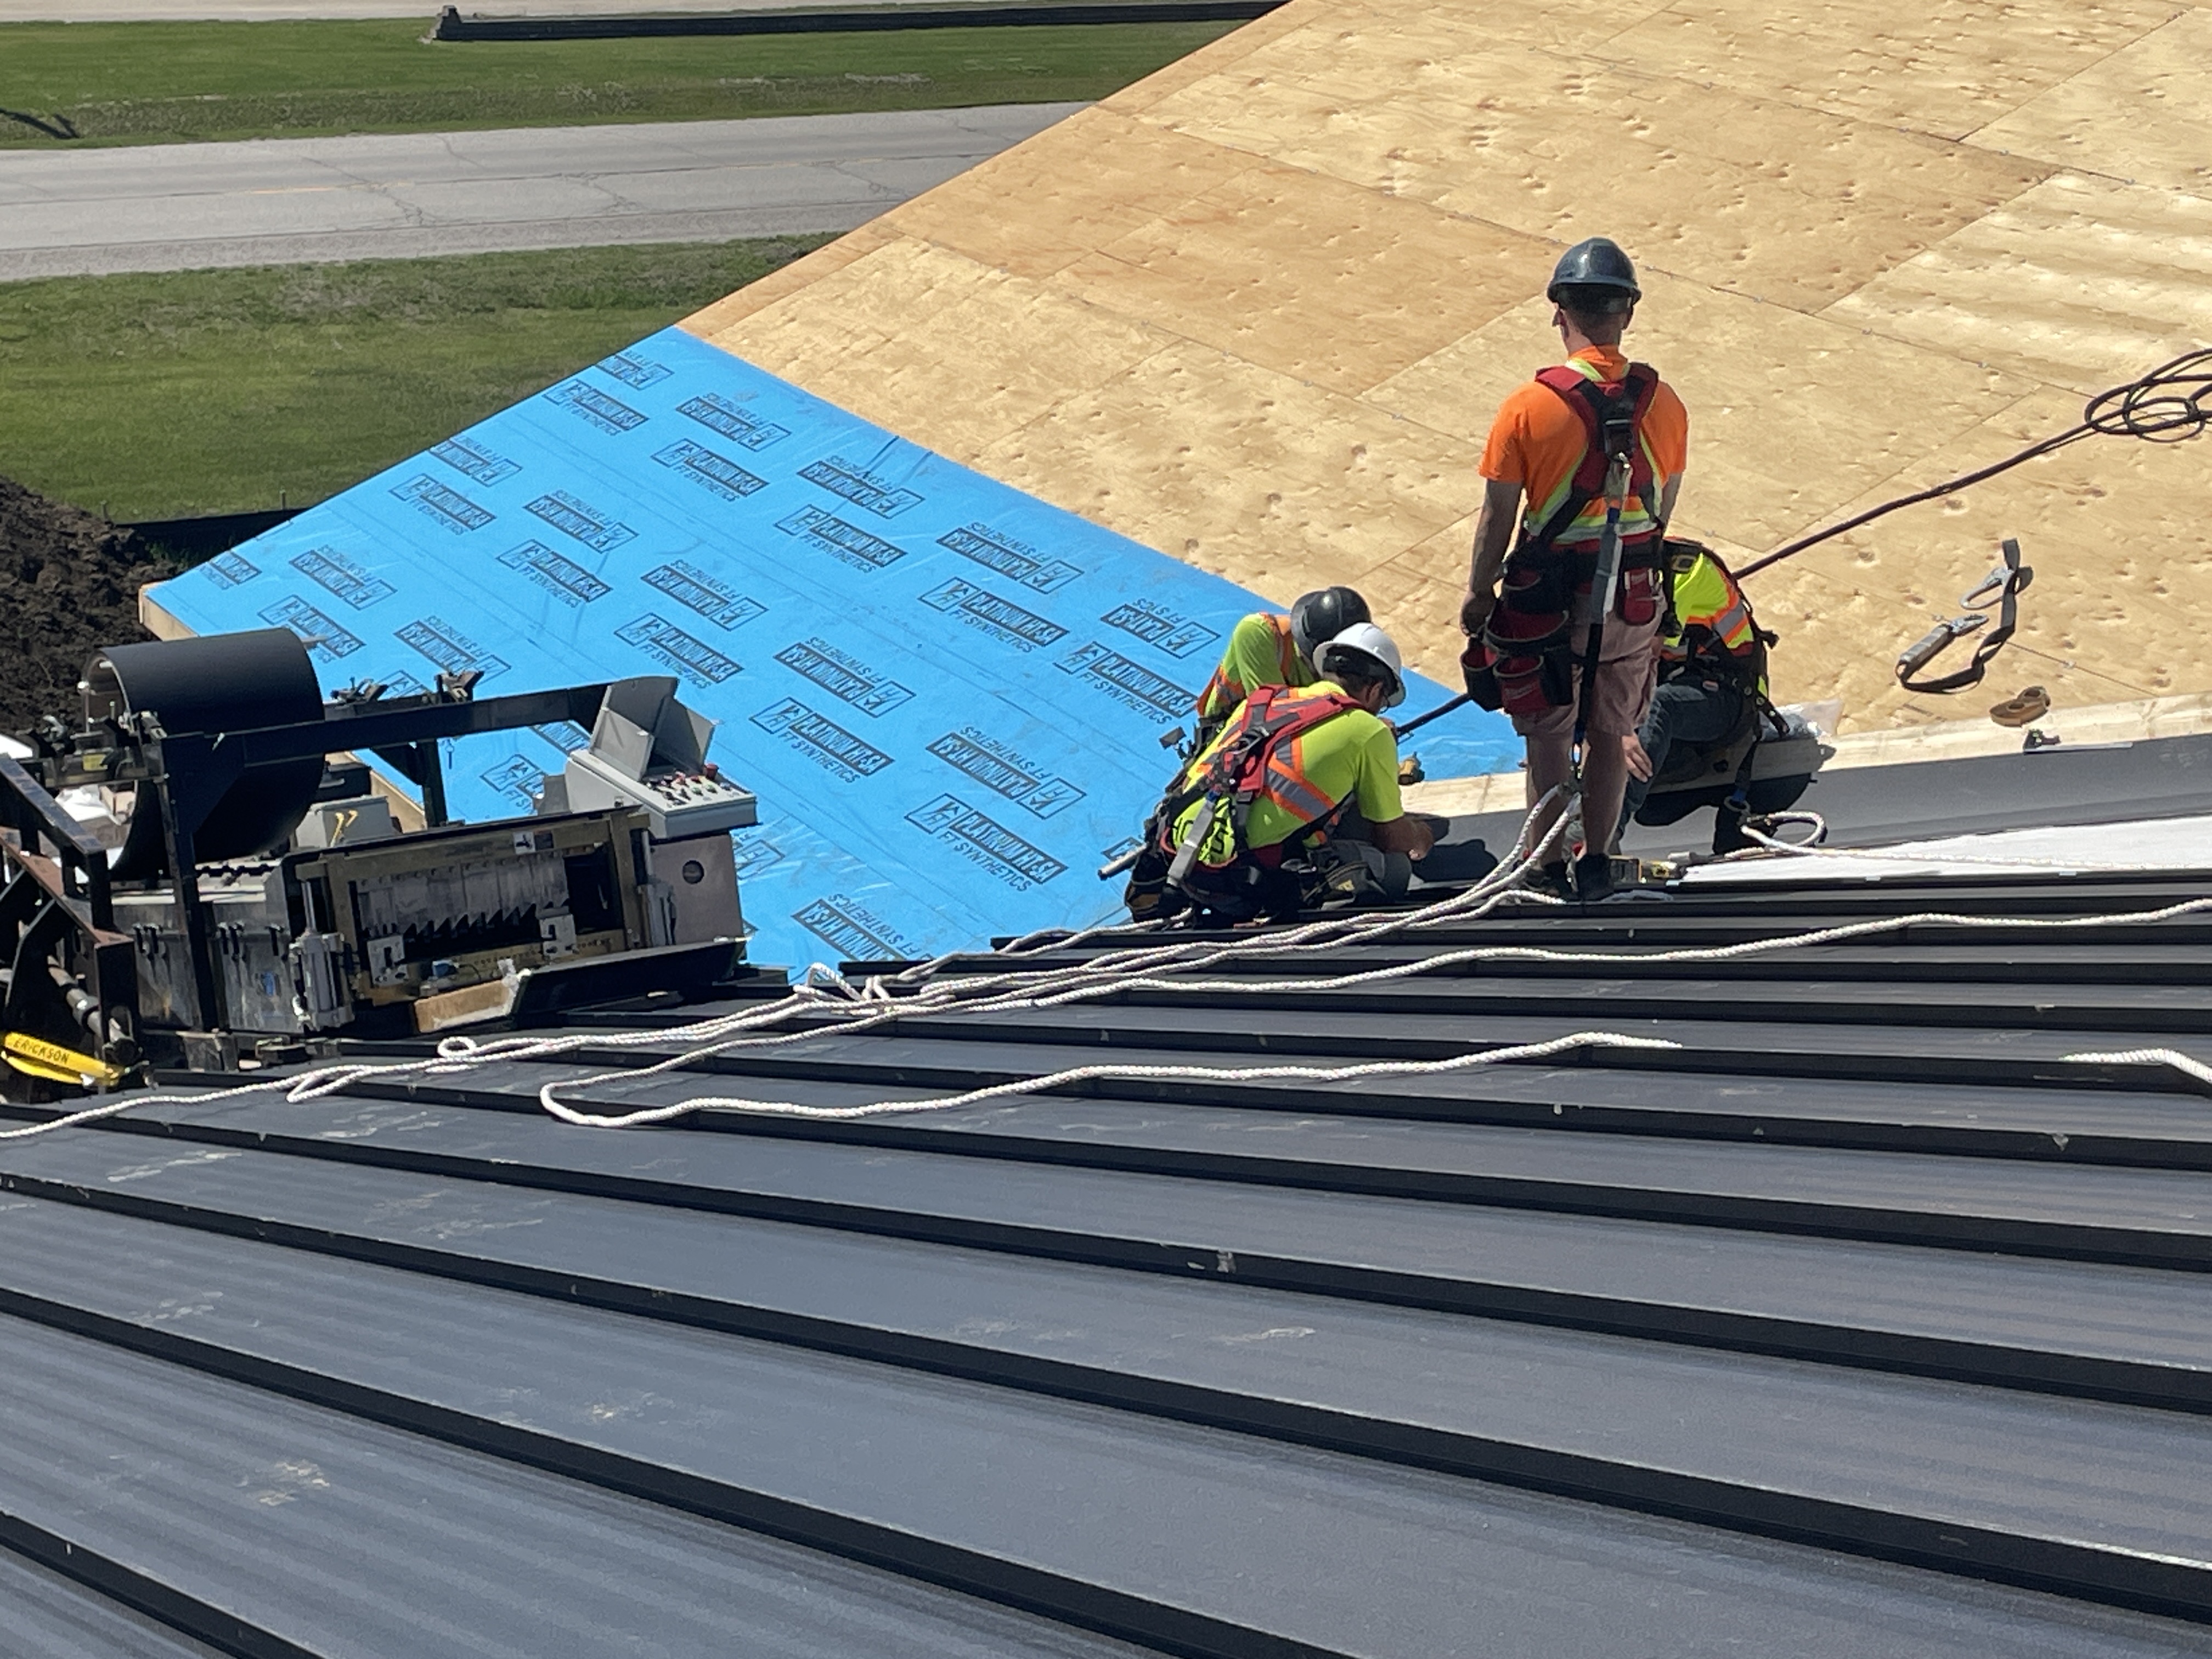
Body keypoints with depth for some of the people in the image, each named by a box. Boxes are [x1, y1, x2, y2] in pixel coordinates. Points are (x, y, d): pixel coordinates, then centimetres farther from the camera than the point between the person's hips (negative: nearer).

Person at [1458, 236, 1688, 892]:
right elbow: (1663, 508, 7)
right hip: (1634, 596, 3)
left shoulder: (1529, 407, -15)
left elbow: (1498, 516, -9)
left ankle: (1548, 868, 16)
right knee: (1611, 735, 17)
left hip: (1550, 593, -3)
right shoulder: (1663, 404, -5)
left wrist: (1478, 592, 4)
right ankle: (1595, 863, 26)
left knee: (1549, 739, 9)